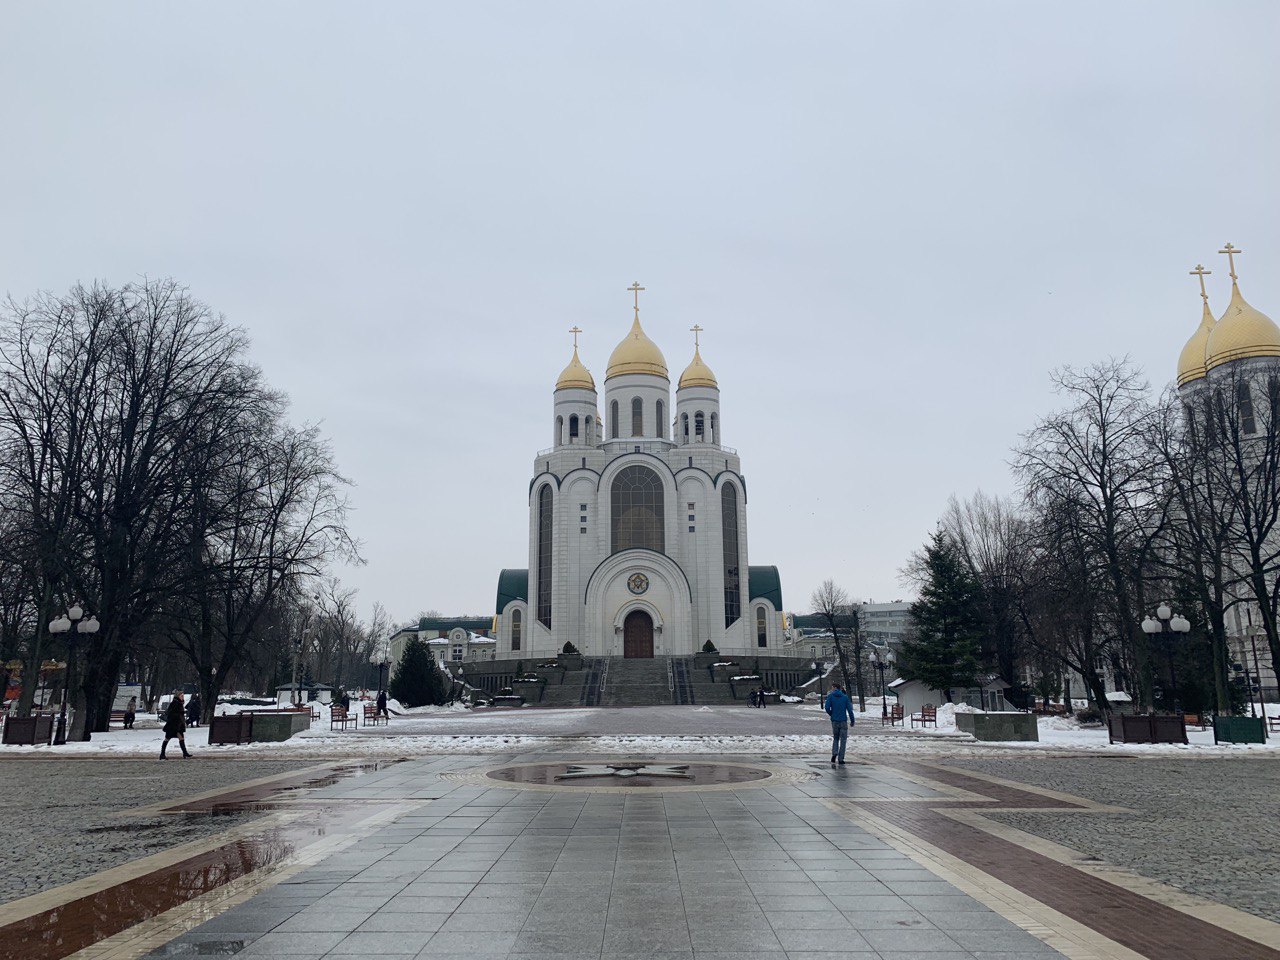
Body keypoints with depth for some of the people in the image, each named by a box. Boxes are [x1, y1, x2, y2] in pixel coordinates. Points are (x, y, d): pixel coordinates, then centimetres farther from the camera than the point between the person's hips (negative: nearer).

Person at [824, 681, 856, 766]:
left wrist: (831, 714, 9)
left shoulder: (830, 696, -1)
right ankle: (841, 760, 2)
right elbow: (849, 709, -3)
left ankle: (834, 754, -8)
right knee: (843, 740, 6)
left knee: (835, 739, 16)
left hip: (834, 721, 1)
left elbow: (827, 707, -10)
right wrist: (852, 720, 5)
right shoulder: (845, 697, 1)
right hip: (843, 721, 0)